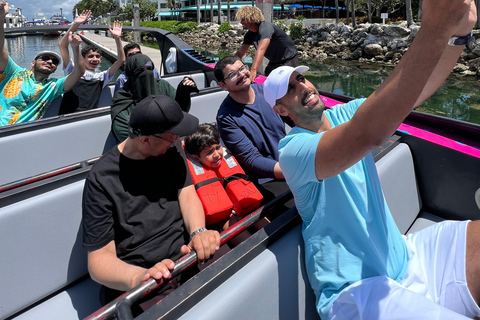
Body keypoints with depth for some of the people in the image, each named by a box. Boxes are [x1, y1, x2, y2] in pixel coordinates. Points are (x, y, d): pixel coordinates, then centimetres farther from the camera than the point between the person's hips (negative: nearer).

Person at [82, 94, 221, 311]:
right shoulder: (102, 179, -10)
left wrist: (199, 231, -24)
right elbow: (100, 257, -12)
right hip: (133, 275, -4)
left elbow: (187, 194, -2)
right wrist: (139, 277, -33)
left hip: (187, 252, 5)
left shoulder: (172, 148, 6)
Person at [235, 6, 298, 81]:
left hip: (289, 60, -8)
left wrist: (253, 71, -56)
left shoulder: (266, 27, -29)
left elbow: (261, 50, -44)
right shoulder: (249, 35, -3)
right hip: (274, 62, 8)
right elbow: (240, 53, 2)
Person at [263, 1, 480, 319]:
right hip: (357, 290, -7)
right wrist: (435, 30, -38)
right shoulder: (293, 149, -18)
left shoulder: (343, 114, 6)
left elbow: (410, 92, -3)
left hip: (404, 255, 8)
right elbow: (367, 135, -36)